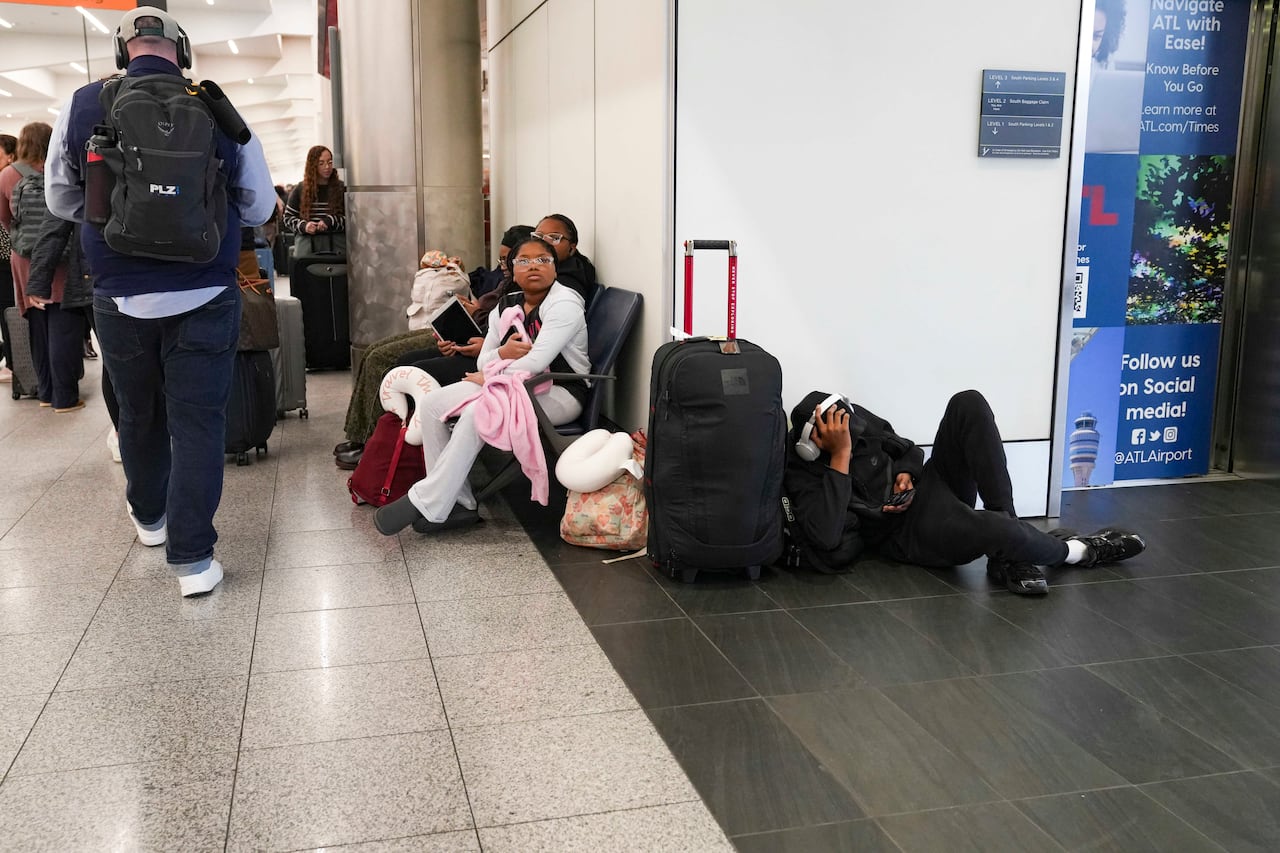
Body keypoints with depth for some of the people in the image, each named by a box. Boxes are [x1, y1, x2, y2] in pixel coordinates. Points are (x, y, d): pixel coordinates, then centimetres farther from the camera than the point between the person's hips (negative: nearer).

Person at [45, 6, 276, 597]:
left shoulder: (83, 106, -2)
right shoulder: (220, 113, -5)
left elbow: (62, 201, 10)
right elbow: (259, 207, 5)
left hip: (120, 298, 2)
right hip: (203, 298, -2)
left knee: (137, 415, 20)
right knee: (197, 422, 3)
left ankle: (149, 516, 42)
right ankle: (192, 558, 2)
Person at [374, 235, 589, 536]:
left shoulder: (564, 303, -12)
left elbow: (536, 362, -22)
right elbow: (483, 361, 10)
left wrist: (489, 378, -10)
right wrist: (502, 353, -14)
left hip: (560, 394, -8)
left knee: (477, 412, -32)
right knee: (432, 404, -9)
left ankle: (426, 504, -23)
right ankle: (457, 503, -9)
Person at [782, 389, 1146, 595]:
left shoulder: (852, 417, 3)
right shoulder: (800, 472, -13)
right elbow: (826, 536, -32)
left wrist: (906, 474, -7)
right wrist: (841, 457, -29)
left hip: (929, 488, 7)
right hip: (910, 533, -7)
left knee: (967, 404, -17)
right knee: (996, 530, -40)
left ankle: (1010, 552, -19)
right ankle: (1074, 550, -1)